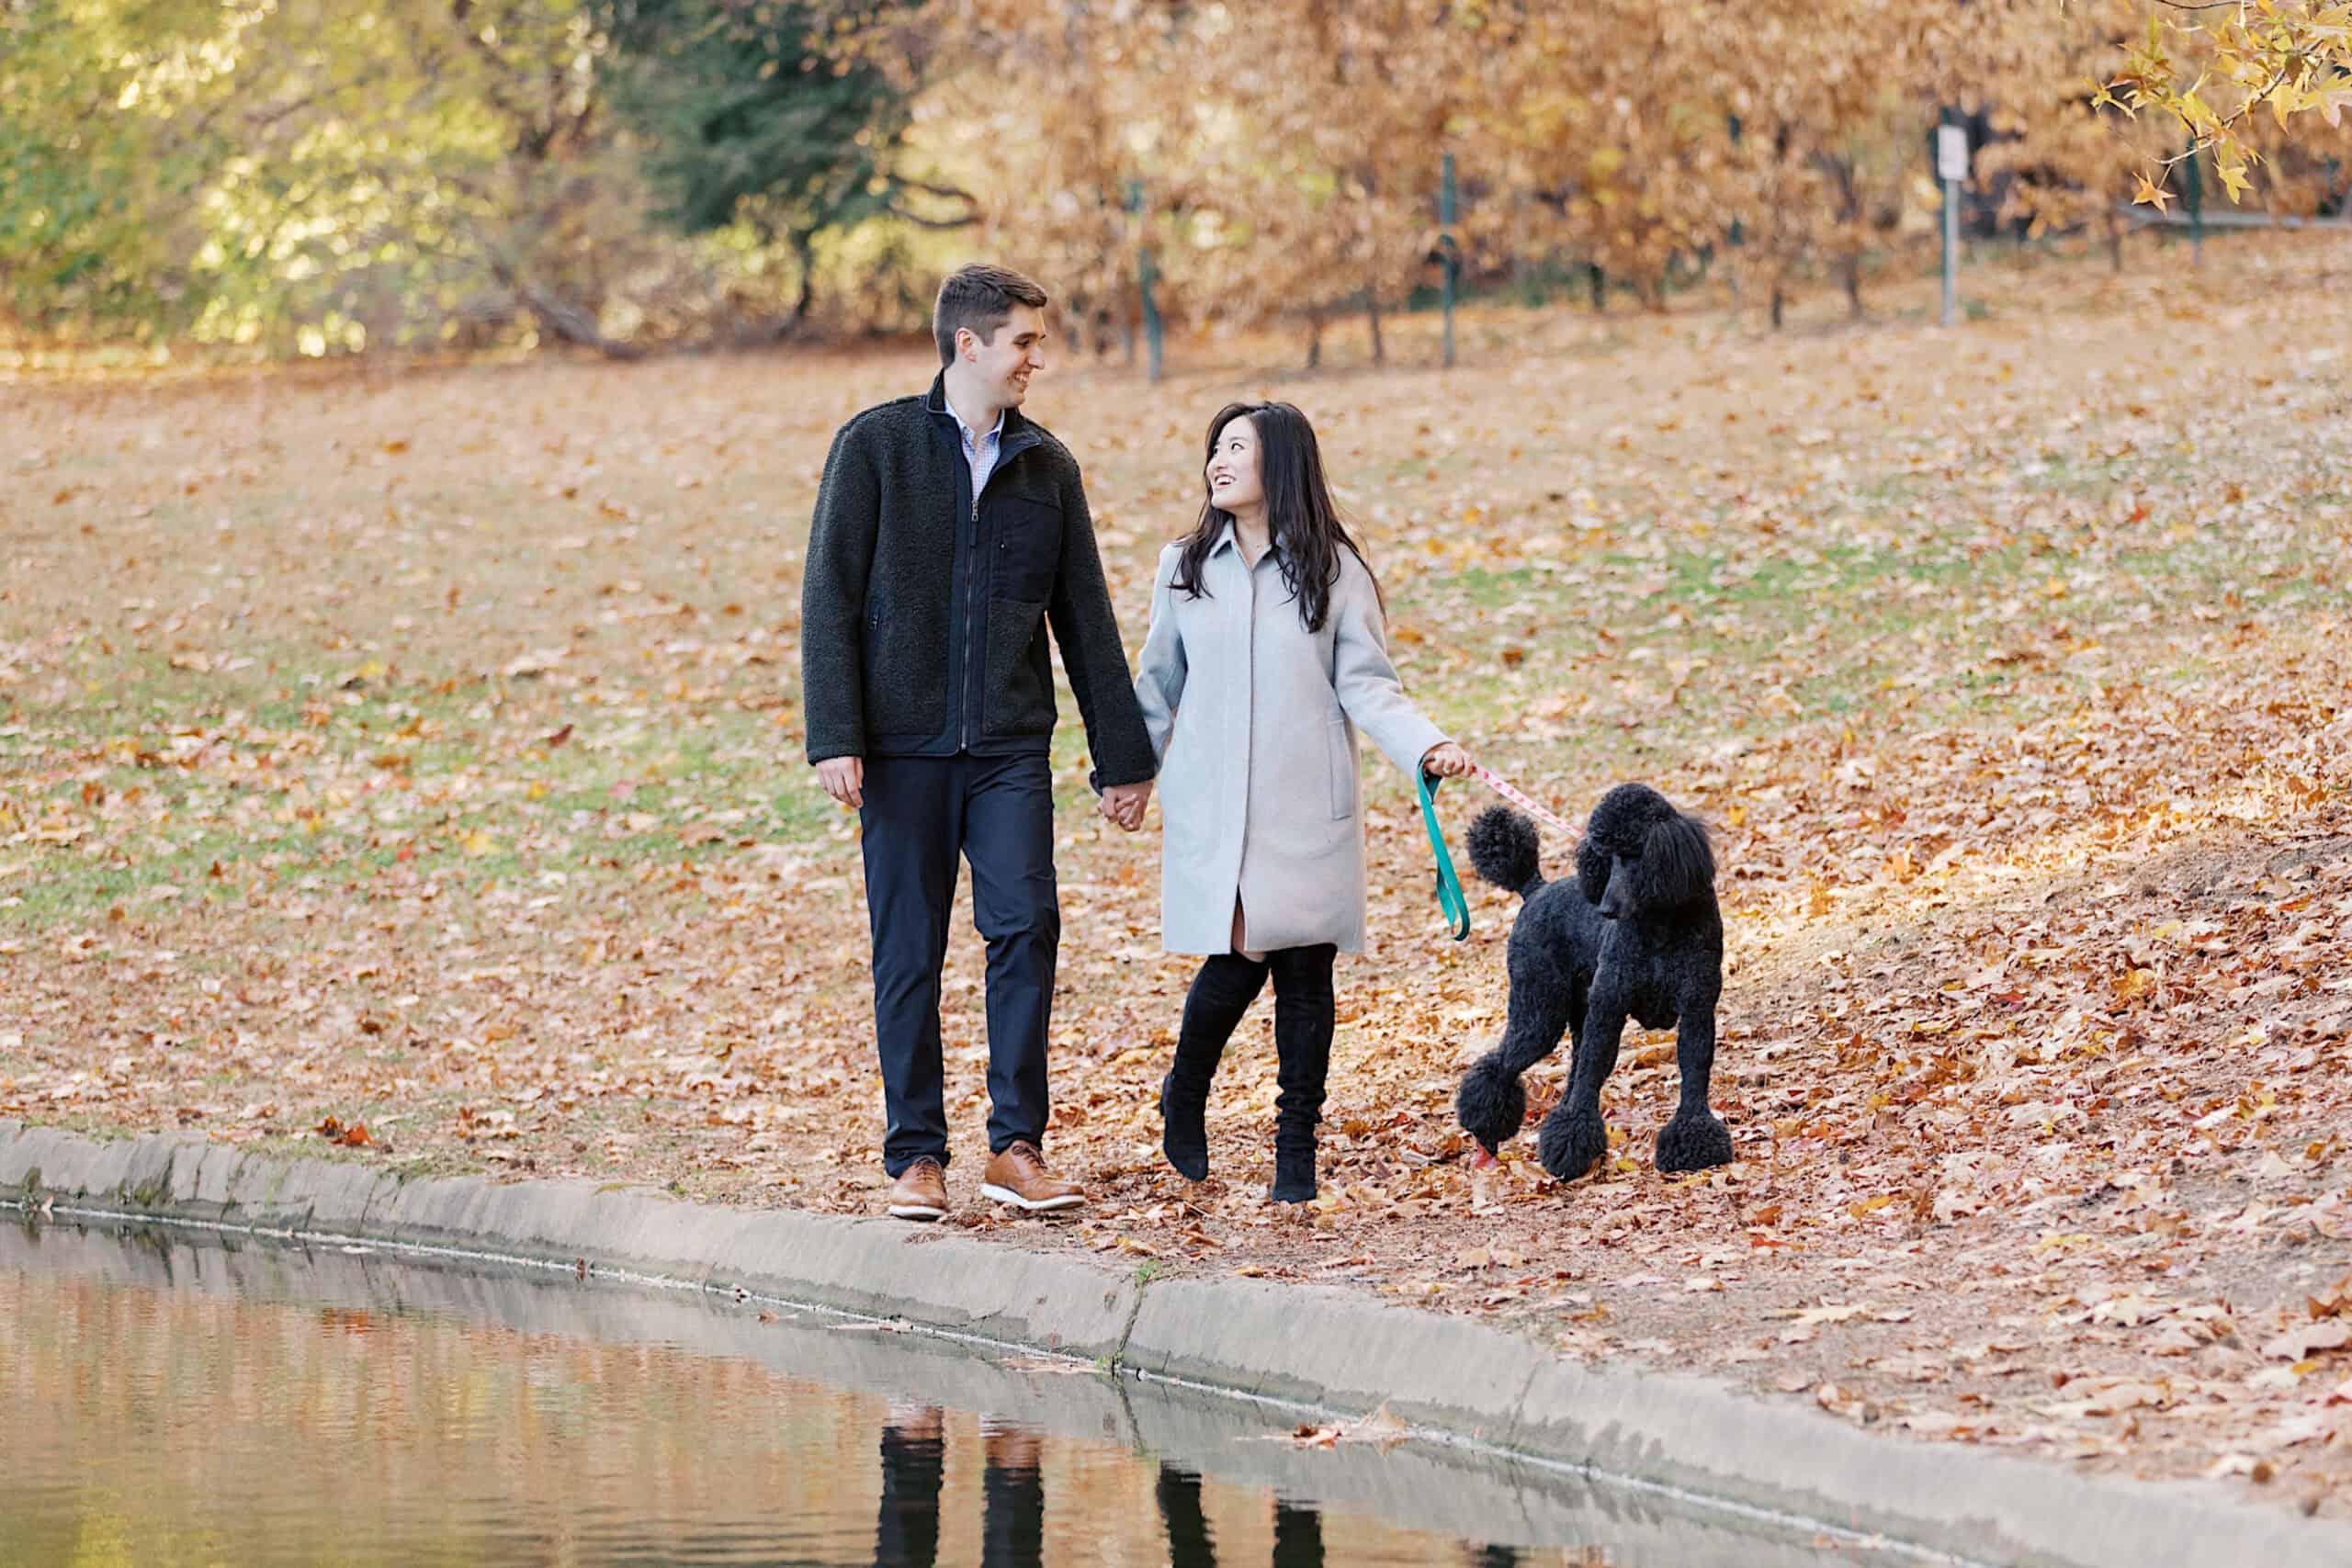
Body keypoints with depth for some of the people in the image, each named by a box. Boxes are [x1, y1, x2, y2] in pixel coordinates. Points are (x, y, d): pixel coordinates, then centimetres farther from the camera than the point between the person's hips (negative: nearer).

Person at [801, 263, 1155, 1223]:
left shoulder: (1046, 466, 10)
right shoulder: (876, 446, 0)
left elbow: (1086, 619, 15)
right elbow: (830, 596, -3)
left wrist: (1123, 756, 13)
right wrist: (834, 737, -12)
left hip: (1011, 747, 2)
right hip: (905, 746, -2)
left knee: (1026, 925, -12)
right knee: (909, 953, 1)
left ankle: (1017, 1145, -4)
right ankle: (916, 1156, 10)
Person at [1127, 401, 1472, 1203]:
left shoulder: (1334, 572, 2)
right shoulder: (1185, 569, 9)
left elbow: (1366, 686, 0)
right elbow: (1159, 684, 19)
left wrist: (1428, 746, -15)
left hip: (1306, 808, -1)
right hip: (1212, 807, 1)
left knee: (1305, 973, -2)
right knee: (1237, 962, -8)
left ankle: (1297, 1154, 7)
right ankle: (1184, 1099, 19)